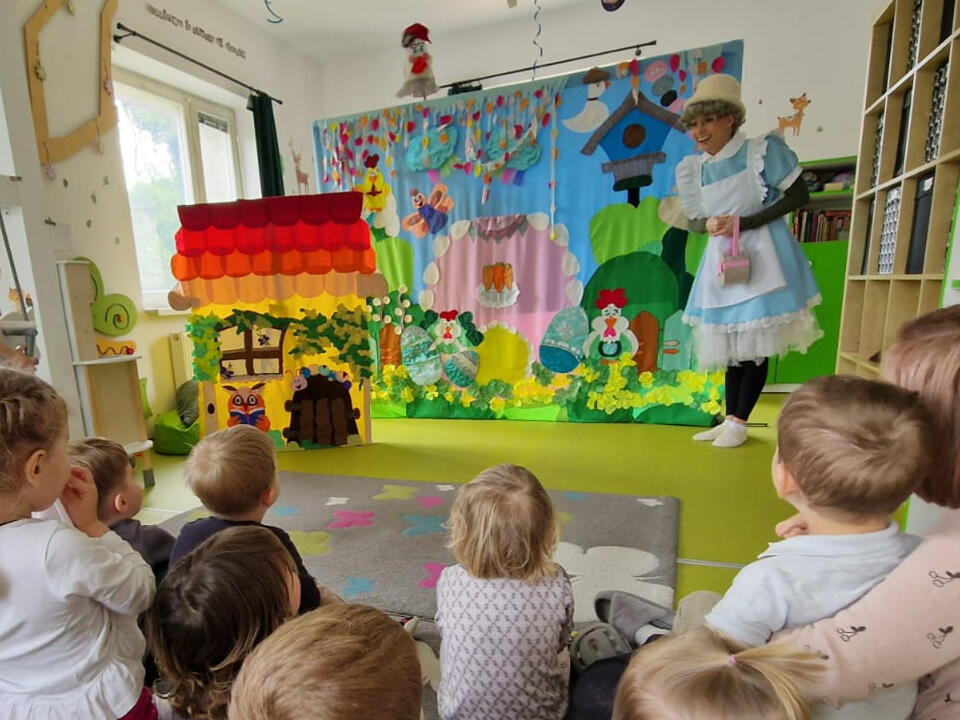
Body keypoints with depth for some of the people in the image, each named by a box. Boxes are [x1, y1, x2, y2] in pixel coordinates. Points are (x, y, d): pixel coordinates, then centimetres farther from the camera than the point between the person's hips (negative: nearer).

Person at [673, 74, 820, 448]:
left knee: (756, 344, -3)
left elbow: (799, 196, -8)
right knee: (730, 343, 10)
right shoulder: (694, 169, 4)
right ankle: (730, 418, 21)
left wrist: (744, 223, -18)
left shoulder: (762, 151, -9)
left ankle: (739, 422, 9)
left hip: (761, 256, -5)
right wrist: (709, 224, -15)